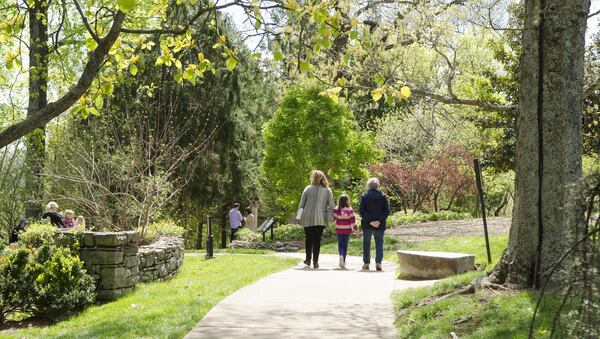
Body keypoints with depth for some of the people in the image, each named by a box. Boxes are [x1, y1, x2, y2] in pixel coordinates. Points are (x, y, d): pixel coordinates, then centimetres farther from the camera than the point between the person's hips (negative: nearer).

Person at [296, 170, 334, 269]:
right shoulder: (327, 190, 1)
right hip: (320, 219, 0)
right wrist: (330, 217, 8)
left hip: (307, 218, 0)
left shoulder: (308, 189, 1)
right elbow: (331, 205, 0)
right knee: (317, 239, 2)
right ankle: (315, 261, 0)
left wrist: (299, 216, 12)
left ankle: (308, 260, 20)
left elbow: (301, 204, 4)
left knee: (308, 239, 13)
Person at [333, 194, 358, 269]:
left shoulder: (336, 209, -6)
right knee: (345, 245, 8)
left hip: (339, 230, 0)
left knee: (340, 244, 9)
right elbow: (353, 220, -8)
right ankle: (343, 262, 8)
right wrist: (355, 229, 0)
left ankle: (341, 255, -20)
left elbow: (333, 218, 1)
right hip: (347, 230, 0)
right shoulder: (350, 210, -9)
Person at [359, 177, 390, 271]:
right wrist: (379, 220, -10)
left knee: (366, 244, 12)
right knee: (379, 243, 5)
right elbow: (387, 211, -5)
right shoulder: (383, 196, 2)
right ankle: (378, 262, -10)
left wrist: (370, 221, -13)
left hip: (367, 225, -1)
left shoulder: (364, 196, -3)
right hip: (380, 225, 1)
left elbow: (361, 210, -11)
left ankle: (366, 263, 16)